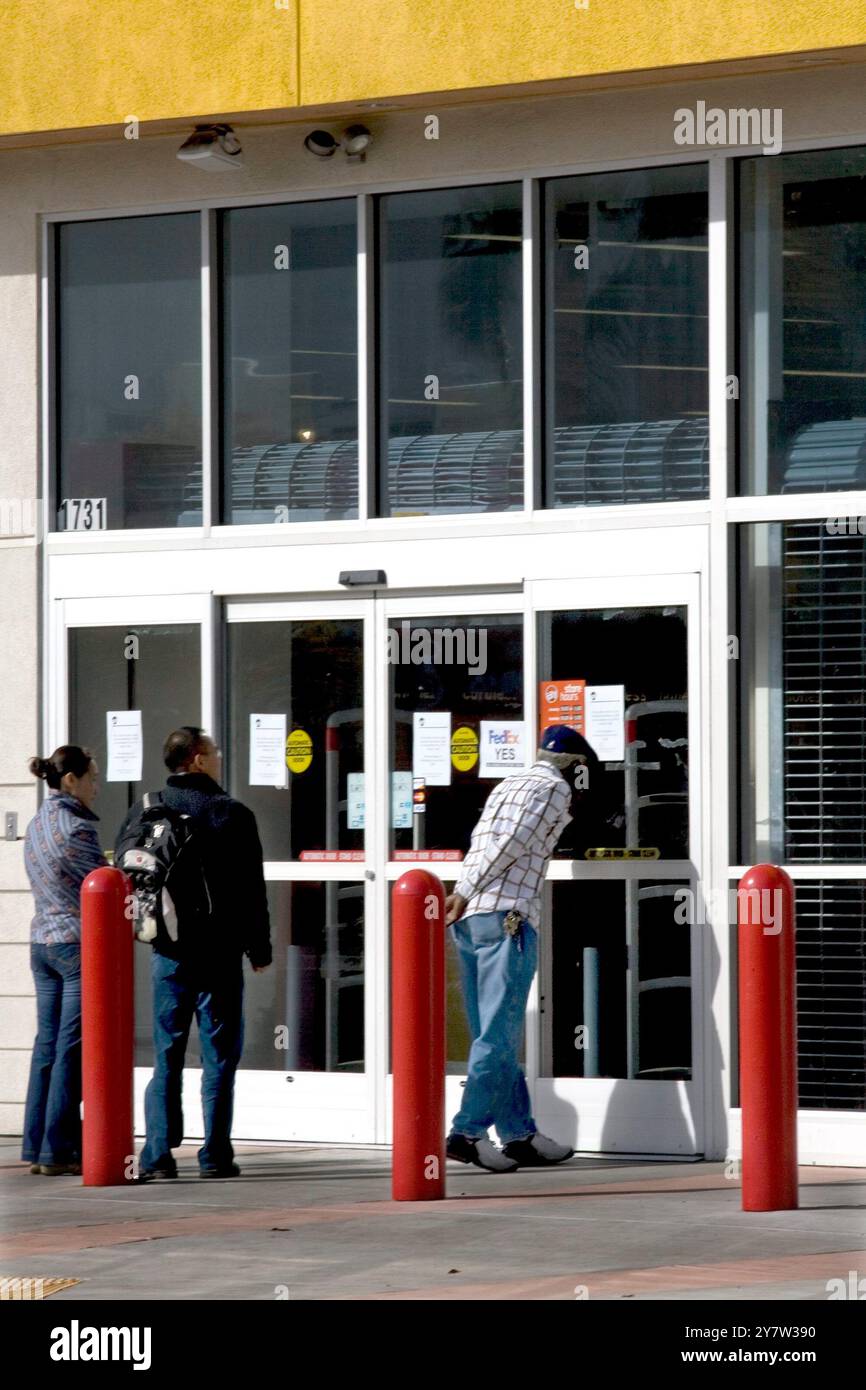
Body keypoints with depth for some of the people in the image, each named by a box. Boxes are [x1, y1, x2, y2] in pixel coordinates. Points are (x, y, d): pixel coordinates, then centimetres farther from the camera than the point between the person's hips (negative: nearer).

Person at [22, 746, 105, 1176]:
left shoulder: (36, 824, 12)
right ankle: (58, 1151, -4)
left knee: (47, 1043, 10)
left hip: (42, 942, 8)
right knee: (72, 1048, -4)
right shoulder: (76, 827, -15)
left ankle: (36, 1147, 11)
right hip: (79, 943, -8)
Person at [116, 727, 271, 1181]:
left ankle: (158, 1152, 1)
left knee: (166, 1055, 8)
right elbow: (252, 889, -4)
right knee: (219, 1054, 3)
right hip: (221, 952, -3)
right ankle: (215, 1155, 2)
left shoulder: (144, 812, 3)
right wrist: (260, 949, 3)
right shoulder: (233, 815, -6)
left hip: (168, 953, 3)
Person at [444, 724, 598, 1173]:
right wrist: (465, 894, -8)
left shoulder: (507, 786, 23)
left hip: (469, 918, 8)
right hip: (507, 916, -8)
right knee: (498, 1035, -8)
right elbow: (511, 844, -9)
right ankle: (467, 1132, -14)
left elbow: (486, 844, 14)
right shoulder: (555, 789, 1)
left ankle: (519, 1135, 12)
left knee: (495, 1035, 9)